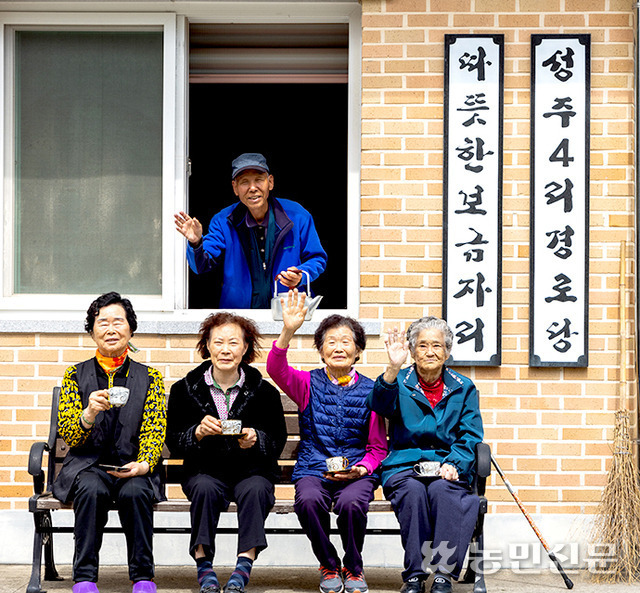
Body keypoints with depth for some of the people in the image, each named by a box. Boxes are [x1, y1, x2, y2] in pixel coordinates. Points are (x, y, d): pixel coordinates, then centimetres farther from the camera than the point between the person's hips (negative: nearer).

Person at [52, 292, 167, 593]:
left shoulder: (150, 377, 11)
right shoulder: (75, 375, 10)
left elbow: (155, 431, 4)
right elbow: (67, 433, 2)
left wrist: (144, 464, -17)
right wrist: (89, 414, -21)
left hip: (133, 466, 0)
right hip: (87, 464, 0)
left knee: (135, 492, -34)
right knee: (91, 489, -34)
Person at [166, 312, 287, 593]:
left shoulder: (264, 391, 2)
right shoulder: (185, 389, 4)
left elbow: (278, 443, 3)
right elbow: (173, 442, 2)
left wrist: (255, 439, -19)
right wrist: (199, 432, -18)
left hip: (251, 470, 0)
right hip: (204, 471, 0)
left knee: (255, 489, -34)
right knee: (205, 488, -33)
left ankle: (244, 566, -34)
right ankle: (204, 565, -28)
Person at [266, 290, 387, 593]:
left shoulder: (369, 391, 7)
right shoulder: (309, 384, 7)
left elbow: (378, 447, 10)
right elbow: (277, 370, -15)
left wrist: (361, 469, -11)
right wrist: (288, 331, -30)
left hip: (356, 473, 0)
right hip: (313, 469, 0)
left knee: (351, 502, -34)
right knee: (308, 500, -34)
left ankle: (353, 568, -4)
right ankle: (329, 566, -7)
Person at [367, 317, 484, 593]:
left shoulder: (463, 388, 14)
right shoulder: (400, 383, 8)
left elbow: (470, 437, 7)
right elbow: (379, 404, -15)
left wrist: (453, 465, -12)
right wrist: (393, 369, -33)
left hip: (447, 469, 1)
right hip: (403, 466, -1)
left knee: (441, 489, -33)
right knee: (413, 490, -33)